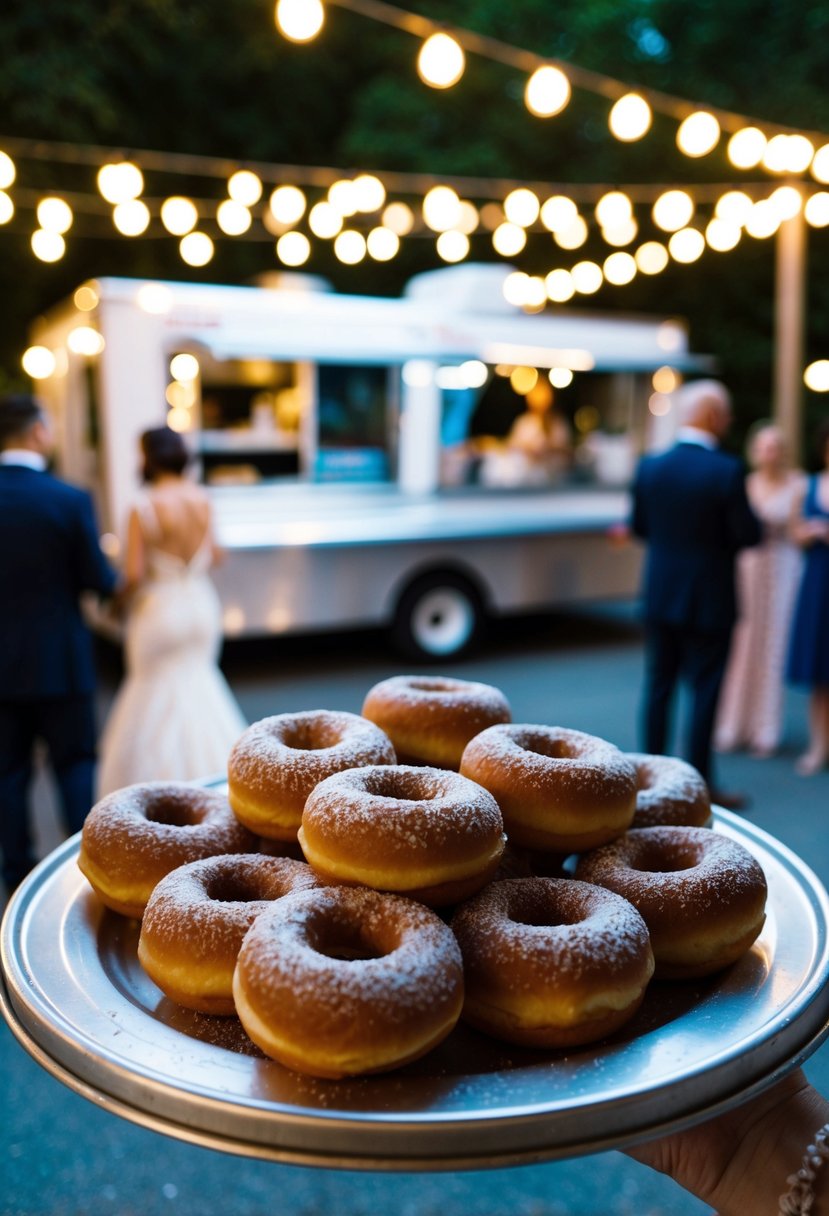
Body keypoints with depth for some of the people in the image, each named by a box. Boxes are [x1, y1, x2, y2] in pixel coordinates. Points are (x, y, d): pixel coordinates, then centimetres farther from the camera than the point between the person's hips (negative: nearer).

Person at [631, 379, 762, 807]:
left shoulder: (649, 466, -3)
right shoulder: (727, 471, -17)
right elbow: (749, 535, -13)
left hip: (659, 597, 5)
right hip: (708, 600, -4)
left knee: (658, 686, 15)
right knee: (704, 690, 6)